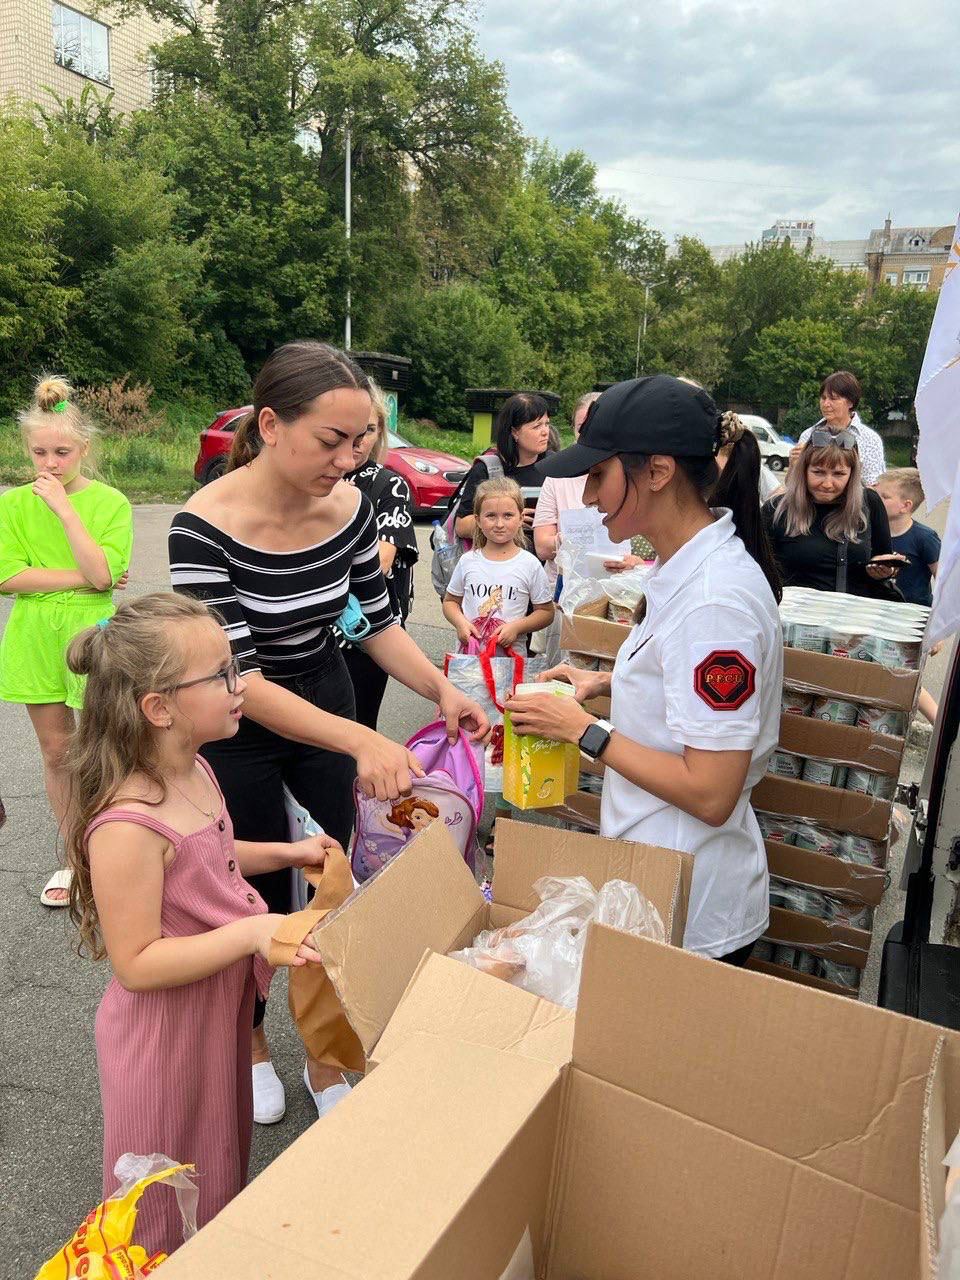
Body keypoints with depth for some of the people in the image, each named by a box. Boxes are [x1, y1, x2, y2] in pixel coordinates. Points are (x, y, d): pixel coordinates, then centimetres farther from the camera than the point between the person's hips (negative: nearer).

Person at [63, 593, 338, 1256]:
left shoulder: (195, 771, -8)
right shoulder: (127, 826, -35)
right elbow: (136, 964, -28)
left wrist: (284, 852, 2)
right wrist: (251, 931, -34)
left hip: (221, 1006, 8)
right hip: (165, 1034, -8)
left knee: (220, 1149, 32)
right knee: (176, 1210, 19)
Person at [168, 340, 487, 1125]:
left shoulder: (350, 506, -14)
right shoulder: (204, 528, -28)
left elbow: (378, 622, -2)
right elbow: (238, 679, -31)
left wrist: (443, 690, -19)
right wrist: (360, 741, -43)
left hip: (328, 700, 4)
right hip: (239, 732, -3)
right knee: (262, 899, 12)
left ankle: (331, 1057, 31)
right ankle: (250, 1042, 43)